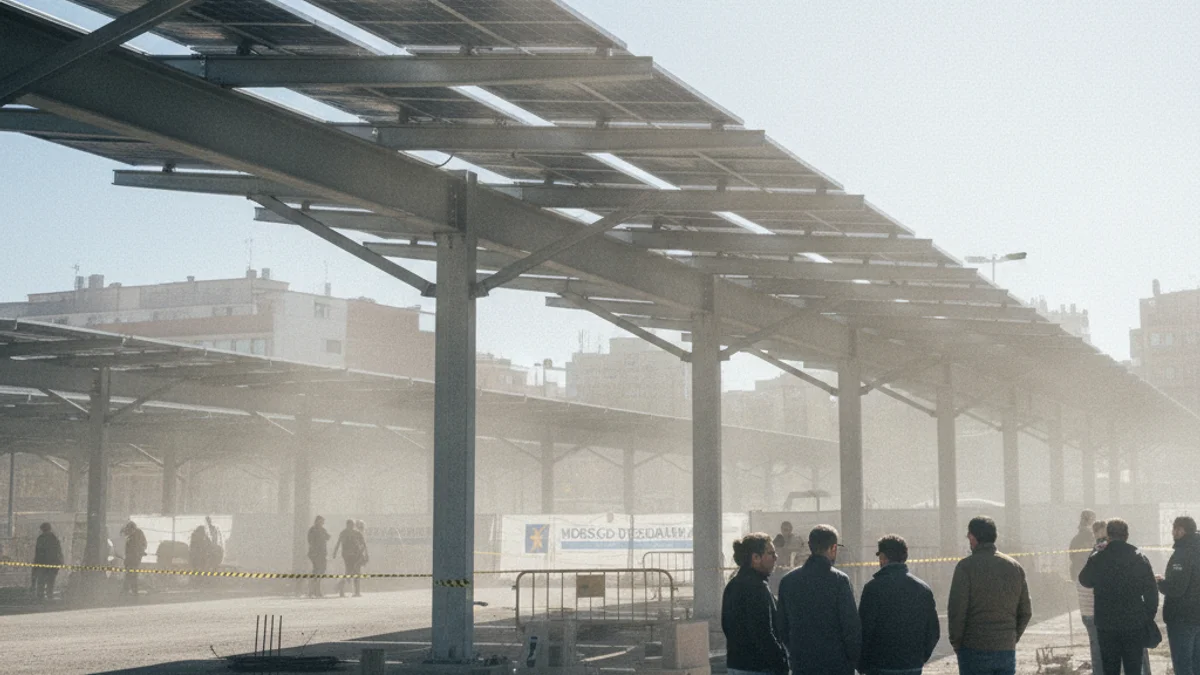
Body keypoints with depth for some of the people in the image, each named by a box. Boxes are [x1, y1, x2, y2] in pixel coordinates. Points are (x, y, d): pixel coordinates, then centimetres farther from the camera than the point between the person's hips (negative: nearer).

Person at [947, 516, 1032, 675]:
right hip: (1007, 650, 5)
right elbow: (1026, 612, 12)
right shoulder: (1015, 566, 9)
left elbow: (956, 610, -13)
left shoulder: (966, 566, -9)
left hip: (975, 650, -5)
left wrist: (956, 642, -1)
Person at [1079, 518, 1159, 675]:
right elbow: (1152, 591, -4)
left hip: (1106, 624, 0)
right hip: (1135, 623, 0)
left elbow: (1085, 580, 12)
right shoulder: (1140, 558, -5)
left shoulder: (1097, 559, -7)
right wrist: (1148, 618, 7)